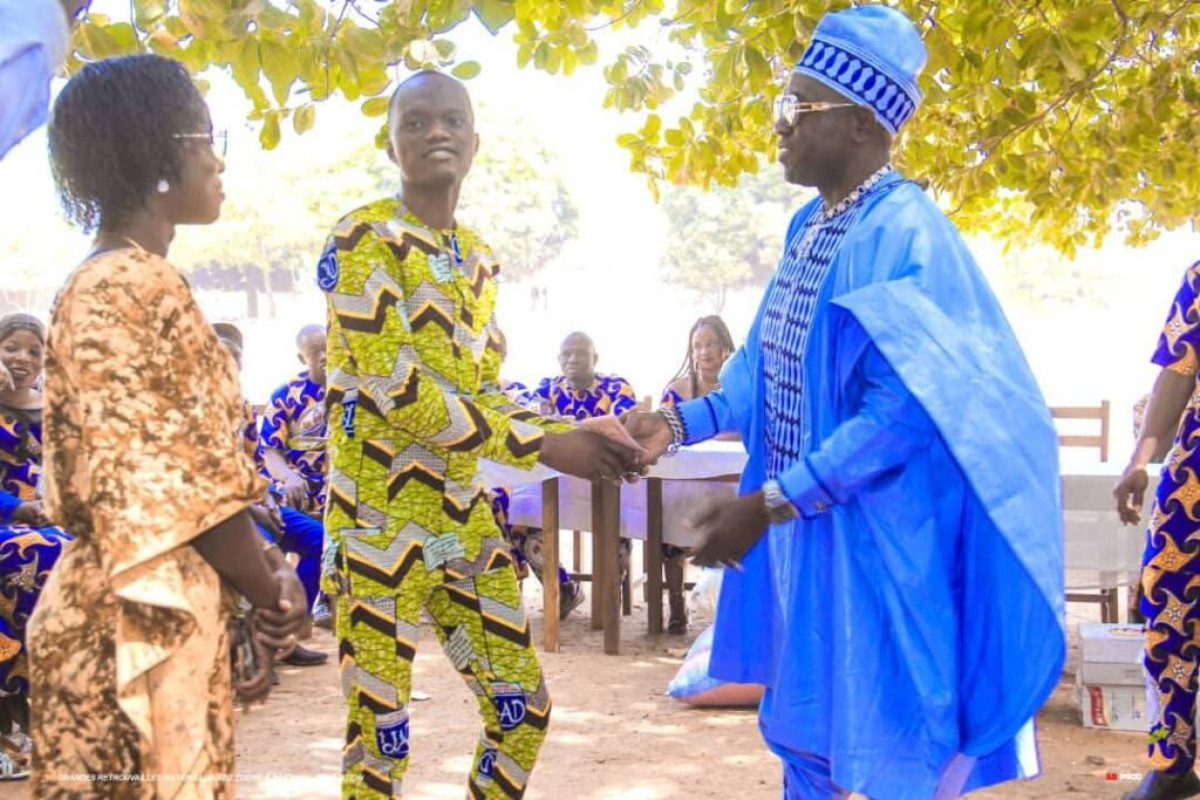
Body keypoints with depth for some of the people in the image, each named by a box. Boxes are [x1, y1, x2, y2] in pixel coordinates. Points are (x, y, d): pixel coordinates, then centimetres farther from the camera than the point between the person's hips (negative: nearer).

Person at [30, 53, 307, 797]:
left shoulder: (122, 281, 14)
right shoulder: (137, 287, -17)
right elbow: (180, 482, -19)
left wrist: (264, 566, 5)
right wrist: (272, 588, -5)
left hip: (162, 611, 9)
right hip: (138, 621, -9)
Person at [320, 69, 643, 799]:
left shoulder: (477, 257, 14)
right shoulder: (364, 238, -10)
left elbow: (483, 392, 14)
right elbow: (393, 387, -19)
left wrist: (578, 436, -4)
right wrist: (543, 446, -17)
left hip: (464, 515, 8)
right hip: (382, 519, -7)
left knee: (523, 707, 11)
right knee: (380, 737, -1)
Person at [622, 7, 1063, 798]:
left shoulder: (904, 234, -20)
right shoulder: (809, 227, 8)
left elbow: (905, 409, -25)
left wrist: (770, 504, -24)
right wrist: (681, 422, 1)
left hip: (884, 541, -9)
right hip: (807, 534, 9)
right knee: (804, 733, 19)